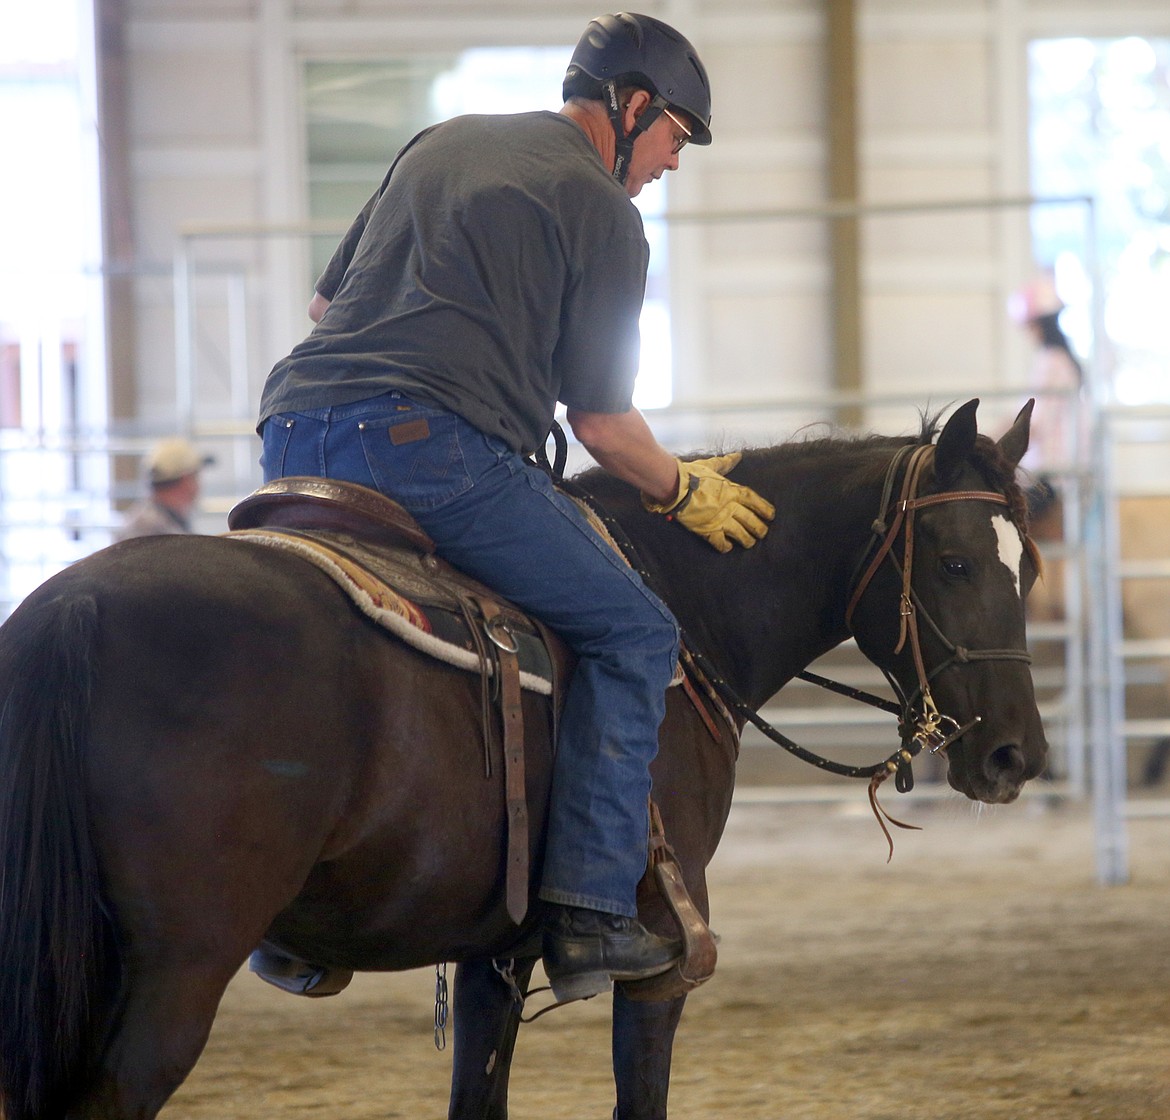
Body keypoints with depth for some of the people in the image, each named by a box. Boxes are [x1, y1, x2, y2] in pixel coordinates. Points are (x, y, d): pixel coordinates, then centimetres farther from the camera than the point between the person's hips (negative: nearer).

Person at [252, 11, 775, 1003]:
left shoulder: (438, 144, 27)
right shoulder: (603, 209, 5)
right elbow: (602, 423, 4)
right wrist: (685, 494, 21)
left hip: (295, 430, 8)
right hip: (435, 447, -8)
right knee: (633, 633, 2)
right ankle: (590, 912, -10)